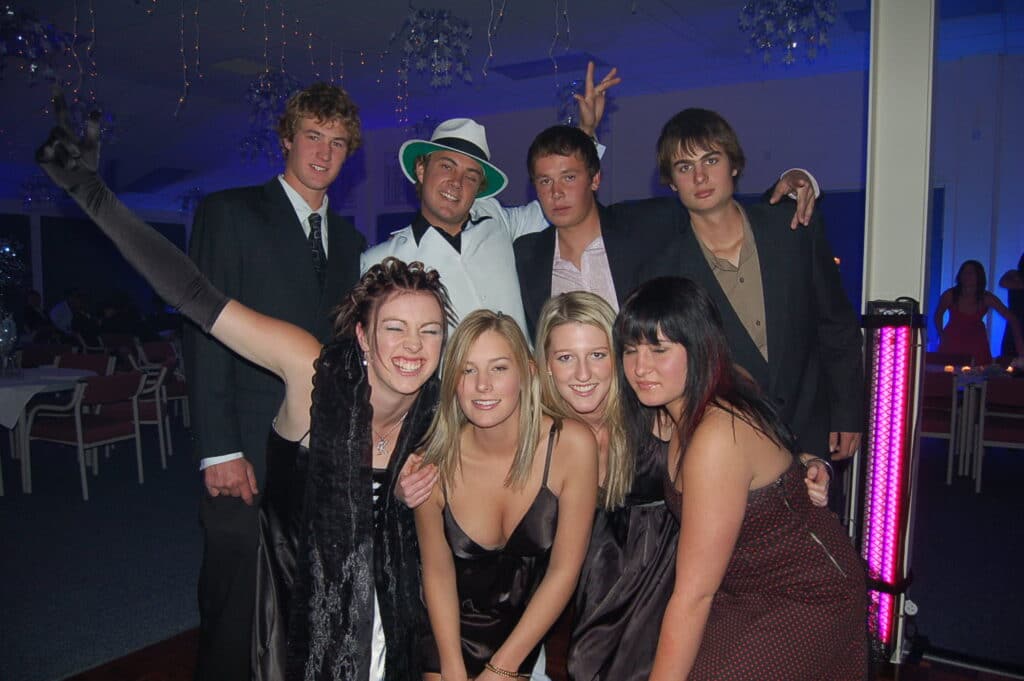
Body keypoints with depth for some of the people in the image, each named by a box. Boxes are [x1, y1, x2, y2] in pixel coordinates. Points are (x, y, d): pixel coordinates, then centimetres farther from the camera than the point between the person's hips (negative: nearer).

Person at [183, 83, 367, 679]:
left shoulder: (350, 240, 16)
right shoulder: (229, 212, 1)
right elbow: (207, 332, -6)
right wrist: (218, 450, -12)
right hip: (251, 454, -4)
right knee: (234, 614, 5)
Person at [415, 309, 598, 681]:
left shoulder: (572, 445, -24)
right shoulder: (434, 463, -19)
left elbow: (564, 571, -17)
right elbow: (437, 572, -6)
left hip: (536, 632, -1)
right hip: (454, 629, 1)